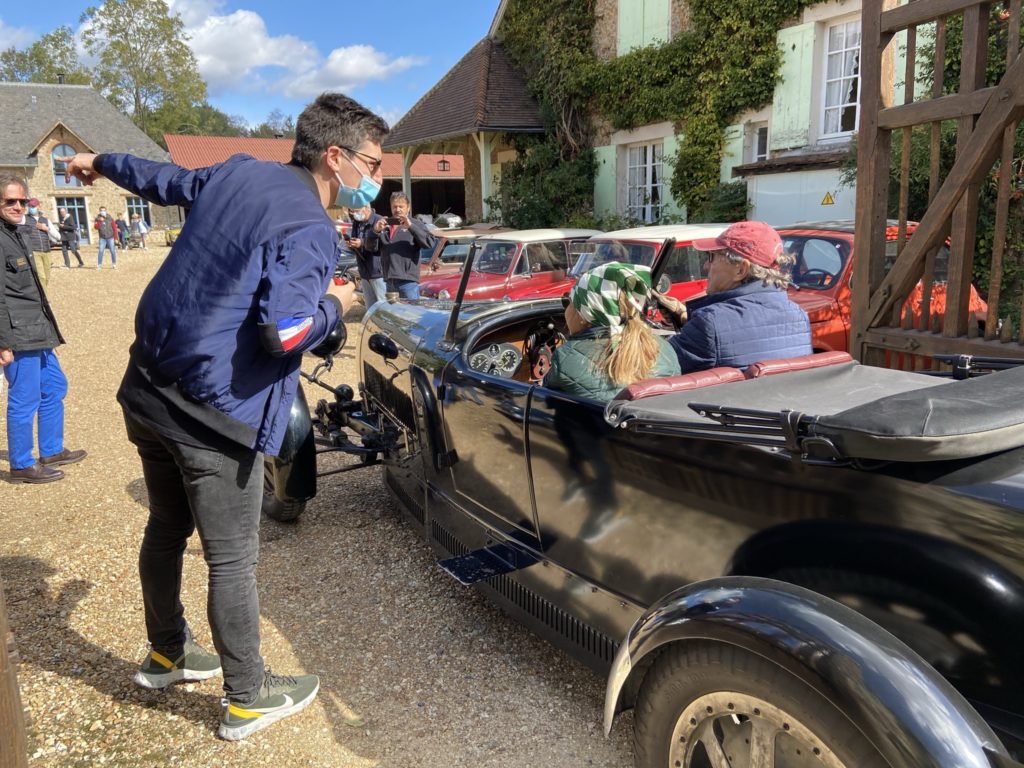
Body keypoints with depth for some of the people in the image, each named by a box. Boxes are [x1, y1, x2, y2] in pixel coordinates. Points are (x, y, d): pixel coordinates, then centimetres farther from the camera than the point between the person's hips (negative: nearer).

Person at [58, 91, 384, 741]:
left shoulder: (238, 172, 7)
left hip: (148, 392, 9)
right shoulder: (311, 232, -18)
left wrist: (103, 163, 44)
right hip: (215, 417, -9)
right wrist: (333, 305, -8)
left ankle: (167, 653, 46)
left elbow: (165, 180, 24)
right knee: (232, 560, 6)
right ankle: (248, 700, 24)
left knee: (167, 529, 24)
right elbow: (284, 331, -28)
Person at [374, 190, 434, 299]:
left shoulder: (415, 224, 7)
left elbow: (429, 242, -9)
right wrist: (376, 231, -5)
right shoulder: (386, 225, 17)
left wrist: (410, 226, -18)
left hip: (408, 281, -4)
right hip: (389, 281, 5)